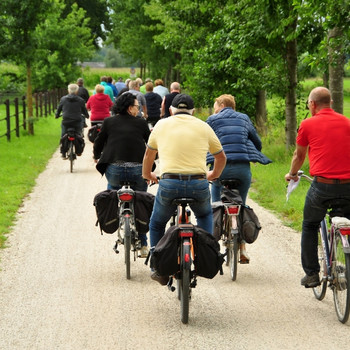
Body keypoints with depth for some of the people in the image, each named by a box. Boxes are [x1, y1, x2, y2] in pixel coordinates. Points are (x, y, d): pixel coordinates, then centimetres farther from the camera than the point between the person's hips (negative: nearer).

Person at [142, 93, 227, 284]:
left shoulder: (162, 125, 14)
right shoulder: (203, 127, 14)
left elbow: (148, 155, 27)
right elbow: (221, 157, 26)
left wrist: (147, 174, 47)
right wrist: (214, 175, 46)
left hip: (169, 184, -1)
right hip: (198, 185, 1)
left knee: (156, 225, 23)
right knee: (205, 215, 33)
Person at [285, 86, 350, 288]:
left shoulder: (308, 124, 3)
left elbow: (299, 156, 17)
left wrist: (292, 174, 37)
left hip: (322, 185, -2)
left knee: (310, 227, 18)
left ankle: (311, 274, 16)